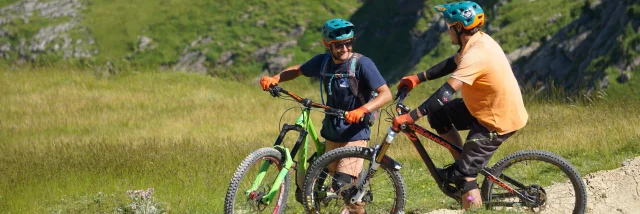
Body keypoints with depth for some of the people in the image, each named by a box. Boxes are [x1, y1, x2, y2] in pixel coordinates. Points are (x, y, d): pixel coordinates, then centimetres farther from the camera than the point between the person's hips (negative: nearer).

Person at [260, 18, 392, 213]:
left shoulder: (362, 64, -16)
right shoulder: (323, 61, -1)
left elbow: (386, 94, -21)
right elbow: (298, 70, 18)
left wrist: (362, 110, -37)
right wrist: (274, 79, -1)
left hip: (354, 135, -6)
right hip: (331, 135, 6)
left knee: (343, 184, -17)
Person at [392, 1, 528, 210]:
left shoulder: (475, 55, -28)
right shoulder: (479, 40, 1)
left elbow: (446, 93, -34)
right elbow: (452, 64, 15)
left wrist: (410, 117, -35)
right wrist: (417, 78, 7)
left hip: (498, 121, -9)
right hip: (489, 107, 9)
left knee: (465, 176, -9)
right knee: (438, 114, 14)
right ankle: (462, 163, 21)